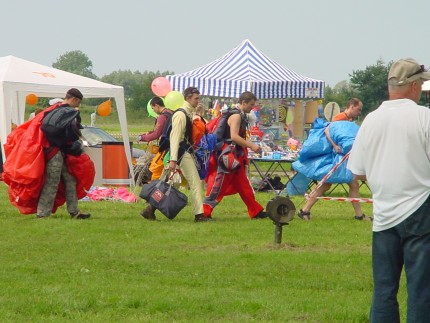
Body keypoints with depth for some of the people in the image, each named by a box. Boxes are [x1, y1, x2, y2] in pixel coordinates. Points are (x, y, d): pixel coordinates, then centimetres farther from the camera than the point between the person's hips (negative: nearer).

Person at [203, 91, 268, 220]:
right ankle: (204, 212, -4)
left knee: (243, 185, 14)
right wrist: (251, 146, -24)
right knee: (219, 185, -7)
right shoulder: (236, 116, -15)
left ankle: (256, 212, 19)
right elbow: (234, 136, -26)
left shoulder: (241, 116, 17)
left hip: (236, 157, 11)